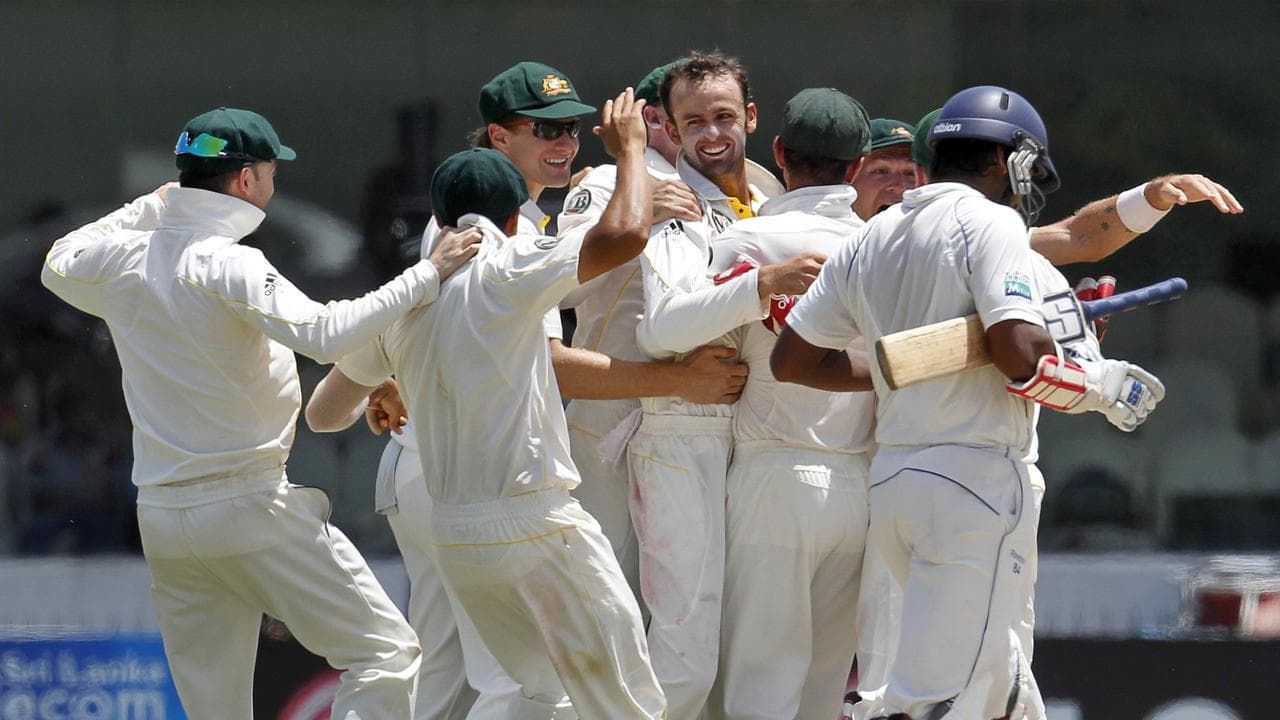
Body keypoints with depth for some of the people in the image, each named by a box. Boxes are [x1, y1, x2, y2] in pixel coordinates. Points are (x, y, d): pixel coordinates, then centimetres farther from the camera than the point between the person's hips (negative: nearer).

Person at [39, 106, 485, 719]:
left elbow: (58, 266, 31)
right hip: (249, 505, -7)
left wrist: (147, 208, 32)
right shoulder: (229, 265, -14)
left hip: (159, 519, 7)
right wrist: (426, 277, -23)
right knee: (385, 653, -3)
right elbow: (323, 334, -28)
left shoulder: (126, 260, 7)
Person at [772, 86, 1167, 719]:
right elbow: (1022, 355, -20)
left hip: (888, 478, 8)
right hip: (976, 475, -8)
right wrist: (1101, 386, -2)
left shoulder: (871, 239, 15)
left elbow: (791, 359, 17)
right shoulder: (989, 222, -7)